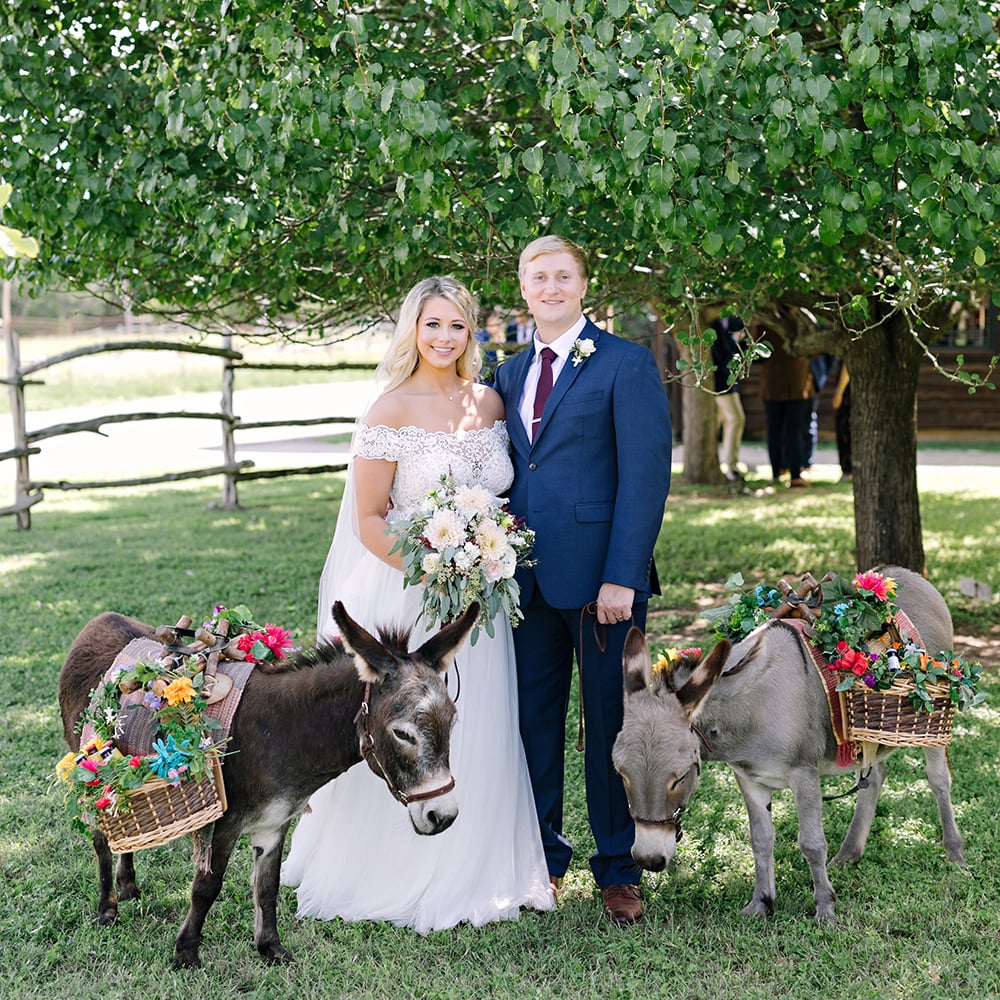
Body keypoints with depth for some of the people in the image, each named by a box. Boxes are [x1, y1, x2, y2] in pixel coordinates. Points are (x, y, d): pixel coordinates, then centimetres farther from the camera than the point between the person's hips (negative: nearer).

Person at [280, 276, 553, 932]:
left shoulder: (490, 402, 7)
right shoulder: (391, 410, -8)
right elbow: (369, 520, -9)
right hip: (406, 591, -5)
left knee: (481, 736, 9)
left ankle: (475, 874, 24)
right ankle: (404, 875, 18)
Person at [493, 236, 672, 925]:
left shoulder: (625, 363, -4)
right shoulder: (510, 373, 14)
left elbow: (646, 475, -11)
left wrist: (621, 577, -17)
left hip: (601, 576, -5)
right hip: (529, 577, 5)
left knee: (610, 723, 5)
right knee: (533, 719, 11)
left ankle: (618, 870, 19)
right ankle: (542, 859, 25)